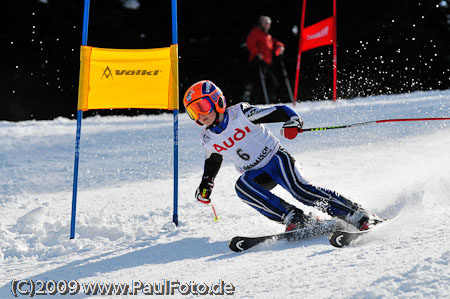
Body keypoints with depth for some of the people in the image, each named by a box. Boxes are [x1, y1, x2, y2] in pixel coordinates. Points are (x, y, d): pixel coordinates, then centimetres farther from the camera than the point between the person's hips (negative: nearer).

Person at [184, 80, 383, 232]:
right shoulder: (207, 138, 2)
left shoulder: (240, 114, -15)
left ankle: (357, 215, -26)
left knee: (299, 189, -29)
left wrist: (292, 121, -35)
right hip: (256, 174, 5)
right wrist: (206, 185, 16)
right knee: (242, 186, -29)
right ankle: (294, 218, -30)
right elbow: (213, 161, 24)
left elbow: (279, 111, -16)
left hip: (275, 158, -5)